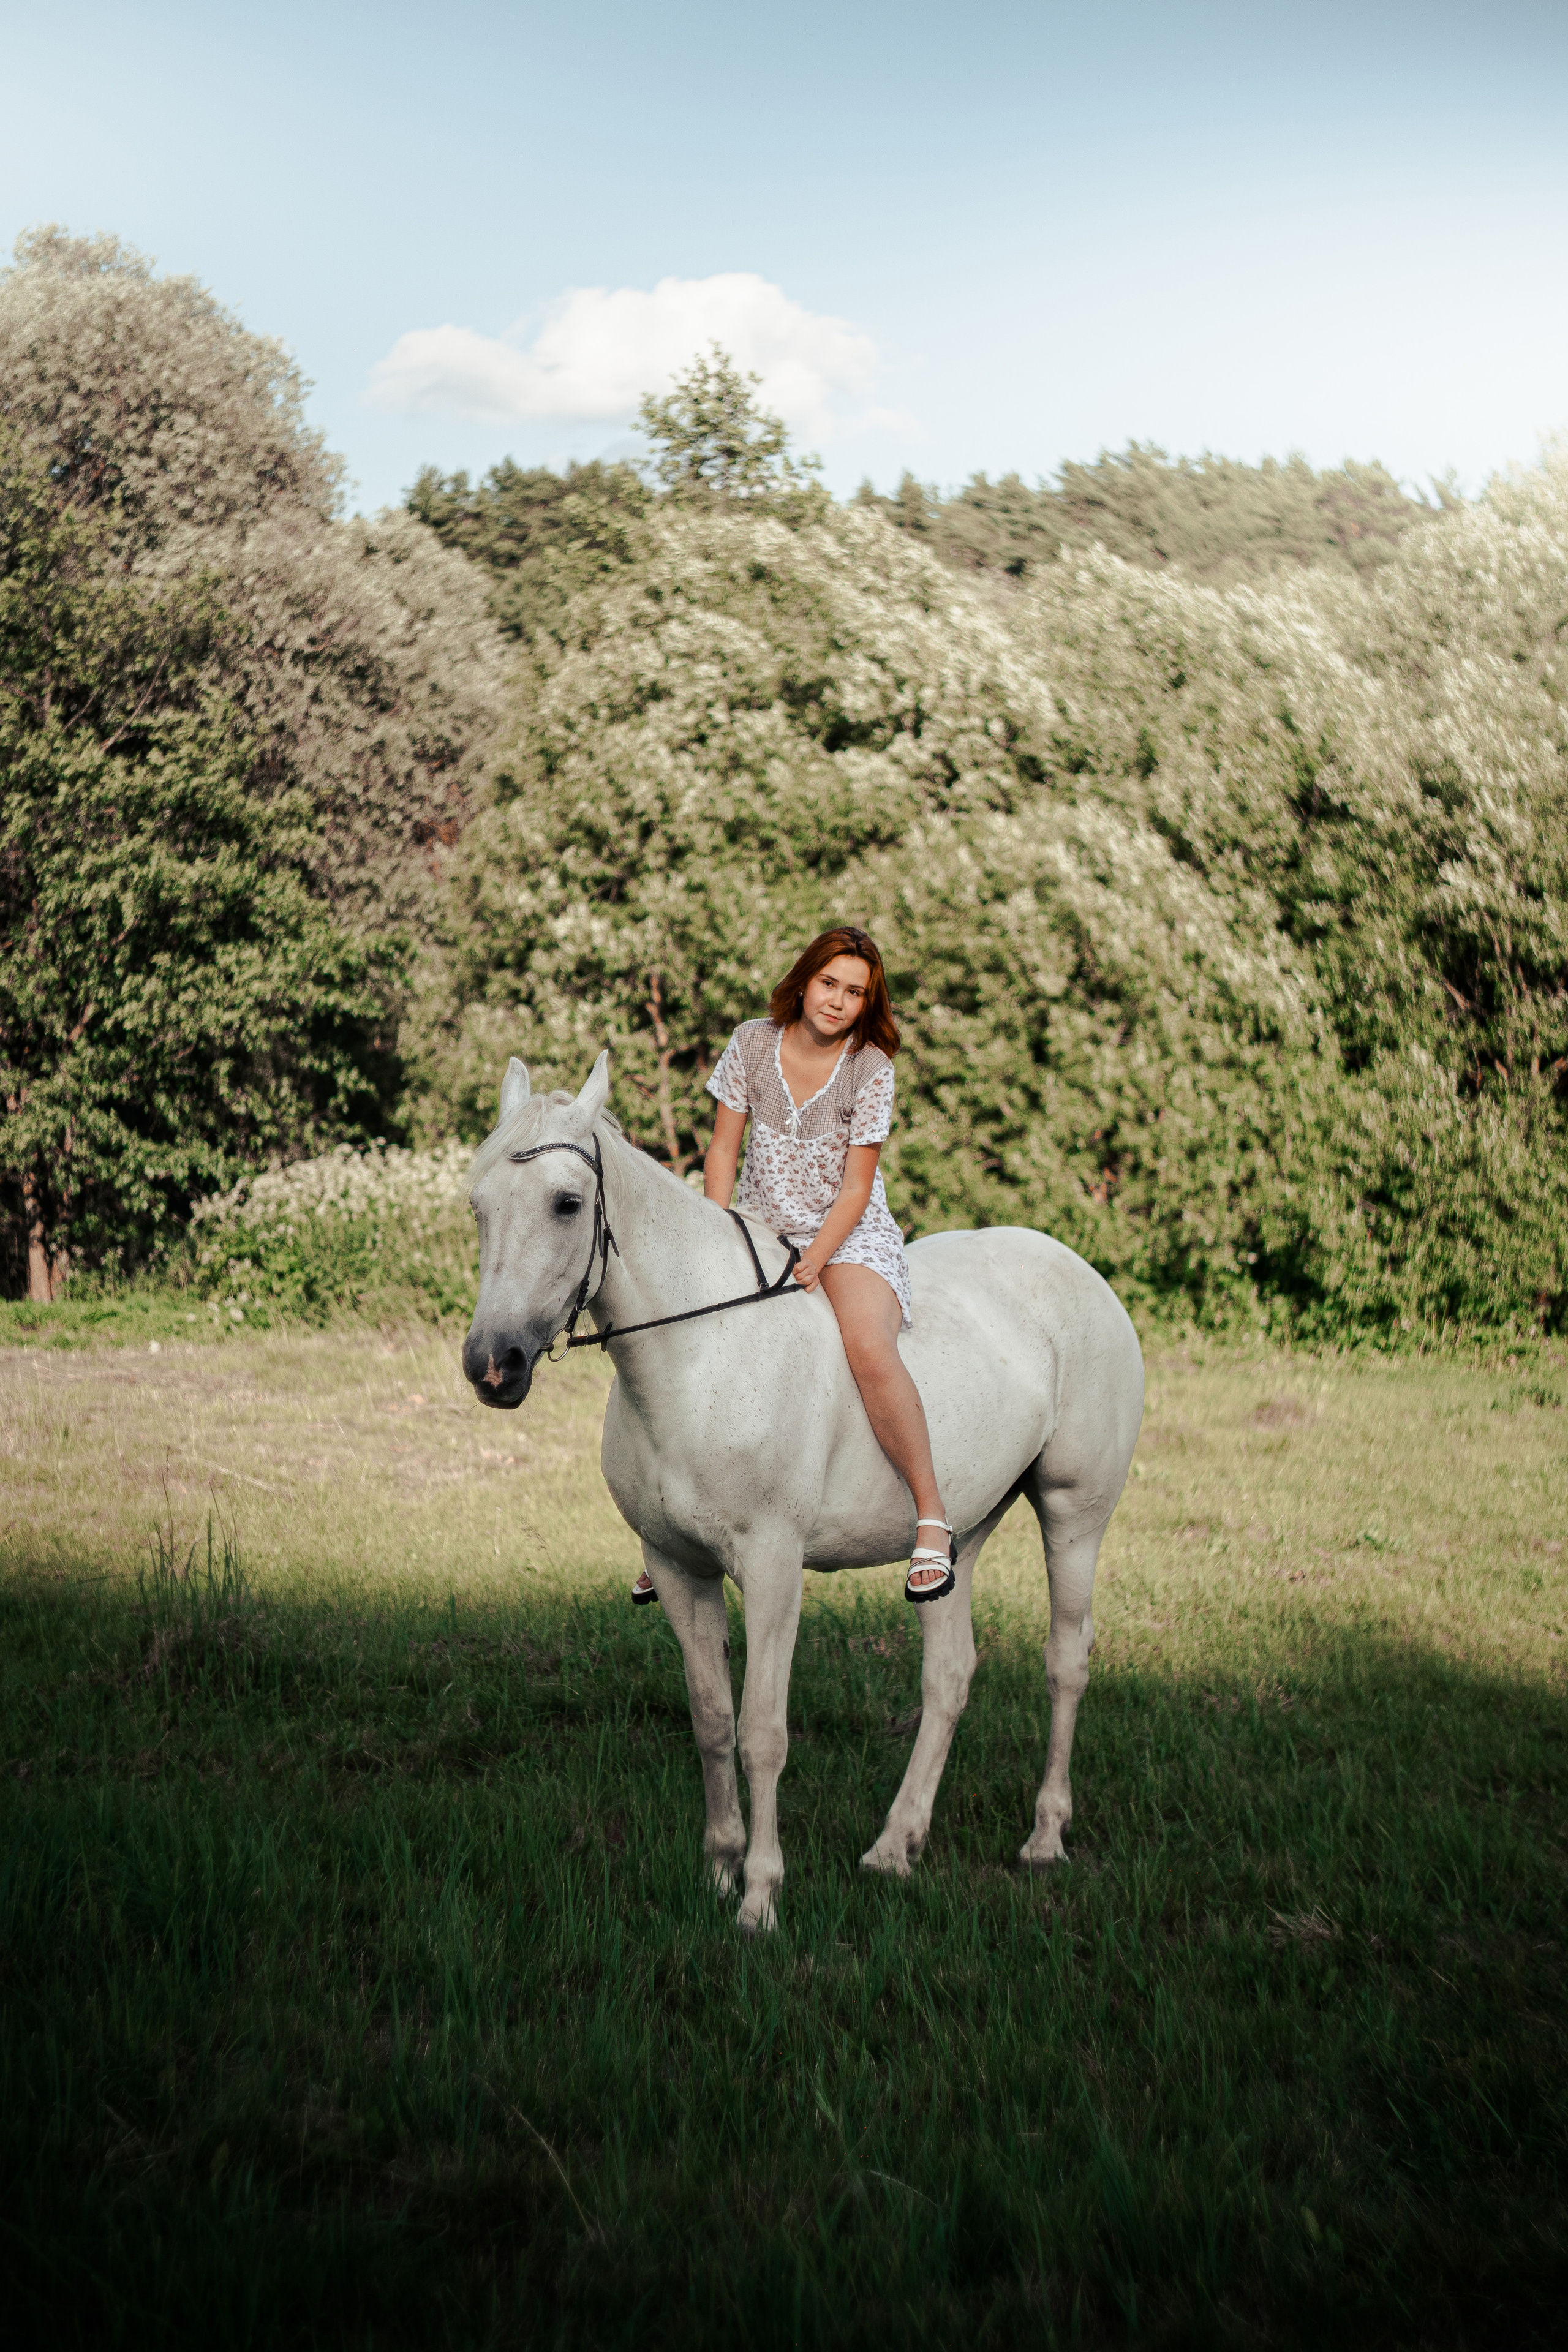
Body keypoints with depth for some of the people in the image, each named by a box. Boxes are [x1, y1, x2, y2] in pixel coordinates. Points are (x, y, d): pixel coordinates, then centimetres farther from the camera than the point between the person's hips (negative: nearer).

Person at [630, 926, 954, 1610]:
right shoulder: (752, 1044, -3)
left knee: (868, 1348, -33)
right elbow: (723, 1152, 2)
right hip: (758, 1229, 4)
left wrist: (809, 1265, -22)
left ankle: (931, 1516, -22)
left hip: (850, 1235, -4)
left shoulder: (871, 1068, -11)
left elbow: (855, 1188, -12)